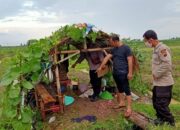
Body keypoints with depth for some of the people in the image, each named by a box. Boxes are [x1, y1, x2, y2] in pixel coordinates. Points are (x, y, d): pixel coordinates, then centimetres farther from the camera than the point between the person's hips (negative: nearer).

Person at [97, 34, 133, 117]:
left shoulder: (126, 48, -10)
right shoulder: (114, 49, 11)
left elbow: (130, 60, -13)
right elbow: (106, 58, 12)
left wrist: (130, 73, -17)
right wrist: (100, 67, 10)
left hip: (123, 73, -8)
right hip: (115, 72, 8)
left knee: (126, 90, -4)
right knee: (120, 89, 18)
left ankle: (129, 108, -1)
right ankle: (121, 103, 31)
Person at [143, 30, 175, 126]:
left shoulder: (162, 48, -19)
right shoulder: (156, 49, 11)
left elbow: (167, 65, -27)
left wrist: (156, 75, -18)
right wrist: (155, 75, 8)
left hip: (164, 83, -10)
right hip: (157, 82, 10)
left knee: (161, 104, -2)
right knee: (156, 102, 20)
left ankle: (170, 122, 16)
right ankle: (161, 118, 37)